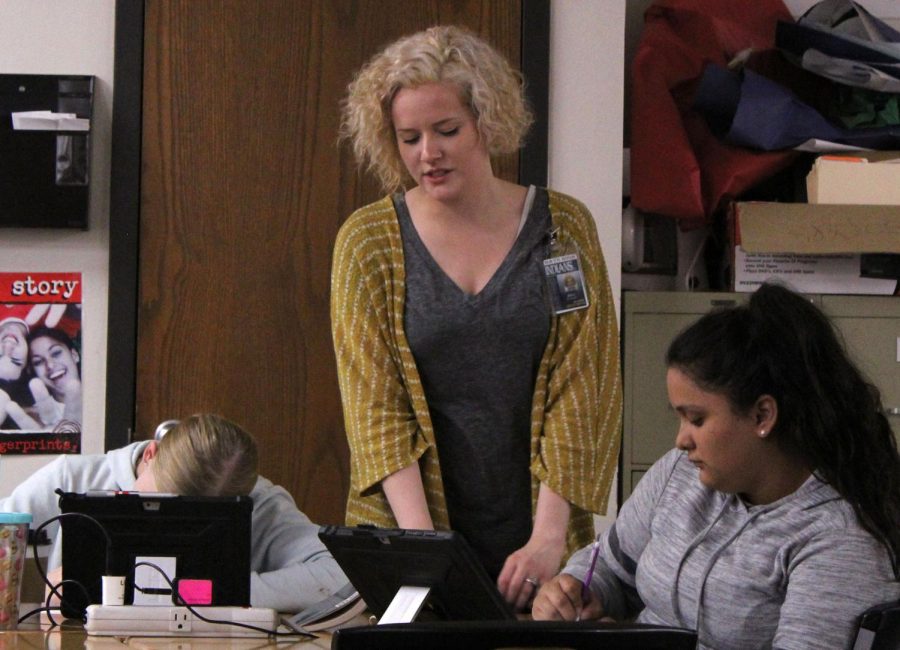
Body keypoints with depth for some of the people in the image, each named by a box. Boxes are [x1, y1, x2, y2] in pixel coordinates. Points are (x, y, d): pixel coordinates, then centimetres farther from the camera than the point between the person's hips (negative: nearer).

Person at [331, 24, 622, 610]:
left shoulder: (564, 227, 1)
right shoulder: (369, 242, 1)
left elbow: (581, 392, -3)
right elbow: (375, 406, -5)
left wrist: (549, 538, -13)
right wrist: (417, 538, -17)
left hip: (533, 544, 0)